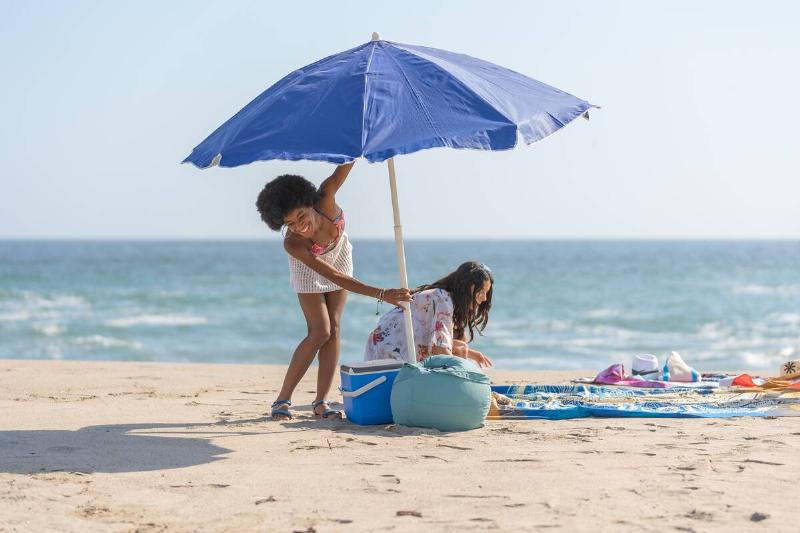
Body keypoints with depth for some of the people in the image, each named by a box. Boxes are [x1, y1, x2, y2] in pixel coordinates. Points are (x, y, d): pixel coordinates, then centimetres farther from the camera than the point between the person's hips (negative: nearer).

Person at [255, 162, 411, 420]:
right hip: (308, 266, -3)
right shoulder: (293, 244, -41)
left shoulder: (325, 198, -38)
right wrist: (381, 294, -48)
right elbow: (336, 278, -43)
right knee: (320, 331, -11)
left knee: (334, 328, -2)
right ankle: (283, 399, -1)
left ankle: (321, 402, 1)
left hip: (339, 254, 3)